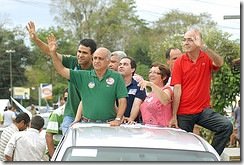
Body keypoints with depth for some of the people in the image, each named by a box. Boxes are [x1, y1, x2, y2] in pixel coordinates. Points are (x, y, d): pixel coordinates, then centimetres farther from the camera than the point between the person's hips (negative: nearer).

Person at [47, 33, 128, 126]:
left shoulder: (116, 77, 5)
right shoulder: (83, 76, 10)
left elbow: (122, 100, 1)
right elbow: (61, 70, 5)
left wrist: (118, 119, -9)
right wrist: (53, 52, -5)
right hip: (87, 124, 2)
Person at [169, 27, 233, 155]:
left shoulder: (207, 58, 2)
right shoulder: (179, 62, -1)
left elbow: (219, 63, -23)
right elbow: (177, 90, -6)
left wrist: (203, 47, -37)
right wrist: (174, 116, -10)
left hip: (204, 110, 1)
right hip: (184, 113, -1)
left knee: (227, 126, -19)